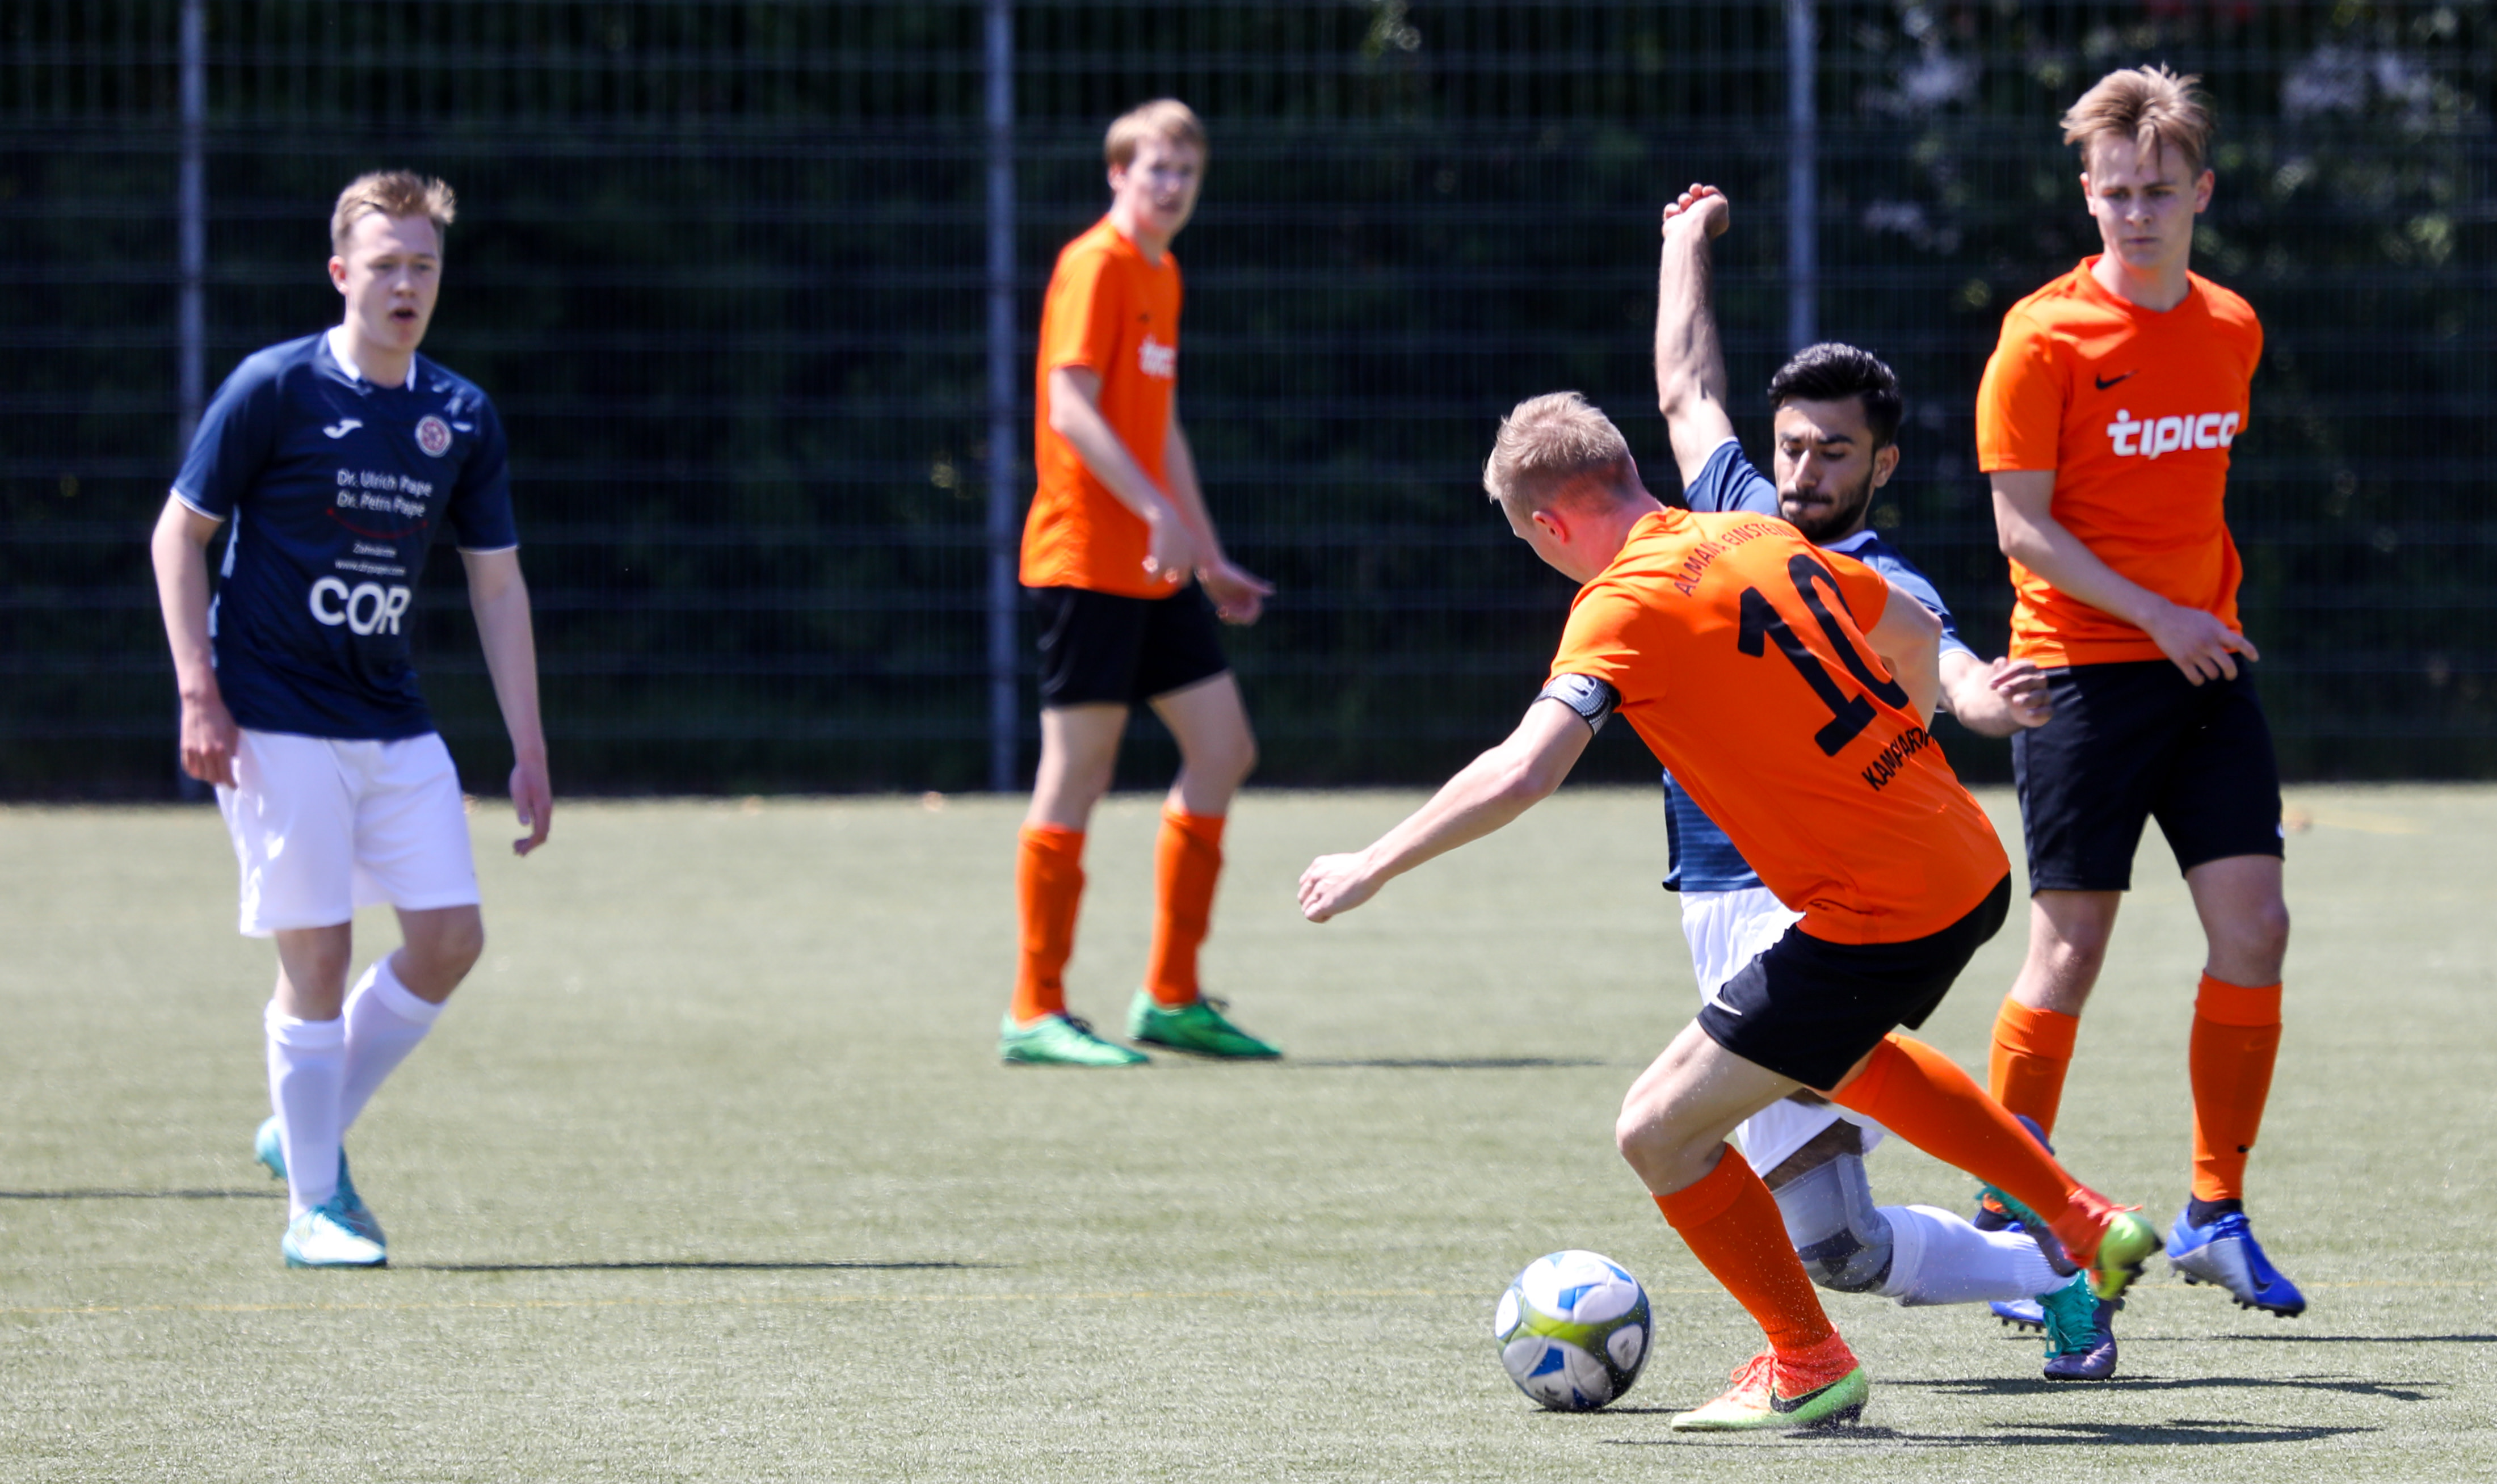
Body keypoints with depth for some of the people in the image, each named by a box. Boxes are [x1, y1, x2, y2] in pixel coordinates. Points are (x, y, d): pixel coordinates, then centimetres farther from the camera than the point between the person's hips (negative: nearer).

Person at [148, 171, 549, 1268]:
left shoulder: (462, 417, 6)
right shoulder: (274, 388, -8)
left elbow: (497, 582, 11)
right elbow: (179, 534, -3)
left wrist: (528, 750, 7)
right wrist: (199, 695, -12)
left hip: (394, 724, 5)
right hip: (278, 725, -5)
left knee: (450, 938, -2)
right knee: (317, 959, -8)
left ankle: (311, 1130, 18)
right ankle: (312, 1205, 4)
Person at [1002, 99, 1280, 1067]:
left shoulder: (1162, 276, 17)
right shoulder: (1096, 266, -10)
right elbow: (1073, 410, -19)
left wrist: (1208, 554, 24)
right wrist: (1159, 514, -26)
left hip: (1155, 571, 9)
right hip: (1088, 559, -9)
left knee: (1224, 750, 6)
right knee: (1076, 773, -7)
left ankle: (1171, 997, 13)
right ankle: (1035, 1013, -2)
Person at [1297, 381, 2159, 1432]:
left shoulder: (1624, 605, -14)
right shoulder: (1759, 538, 9)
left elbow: (1520, 773, -25)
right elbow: (1913, 637, 24)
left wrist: (1371, 868, -15)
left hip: (1877, 923, -9)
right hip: (1971, 867, 9)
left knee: (1658, 1134, 1)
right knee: (1848, 1055, 38)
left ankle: (1809, 1367, 15)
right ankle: (2082, 1221, 43)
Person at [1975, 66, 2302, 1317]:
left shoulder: (2230, 331, 9)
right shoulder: (2045, 335, -8)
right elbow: (2022, 524, -11)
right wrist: (2154, 615, -18)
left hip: (2204, 664, 5)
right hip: (2082, 668, -5)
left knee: (2253, 926, -4)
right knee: (2072, 945, -4)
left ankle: (2216, 1216, 6)